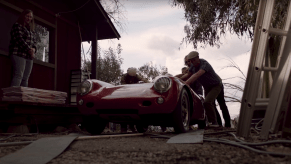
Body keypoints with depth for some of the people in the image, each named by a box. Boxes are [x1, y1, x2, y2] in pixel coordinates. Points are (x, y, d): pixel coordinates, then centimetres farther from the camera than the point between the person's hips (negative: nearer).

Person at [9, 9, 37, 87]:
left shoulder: (31, 30, 24)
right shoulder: (17, 25, 3)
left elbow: (34, 42, 21)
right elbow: (19, 39, -9)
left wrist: (33, 49, -1)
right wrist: (29, 50, -13)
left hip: (29, 56, 7)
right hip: (19, 54, -6)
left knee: (25, 79, -1)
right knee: (18, 76, -17)